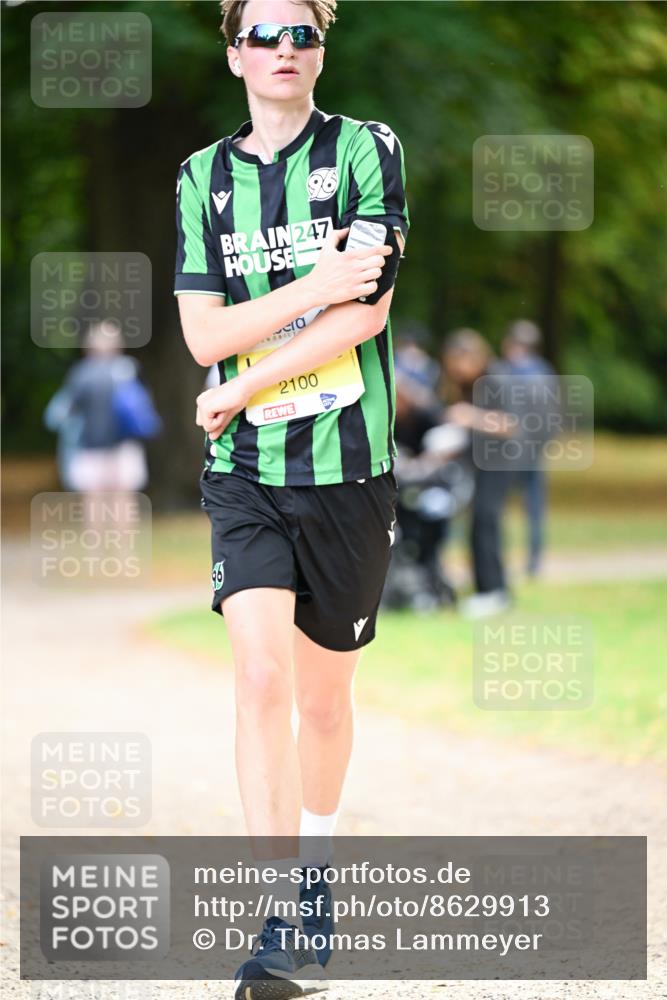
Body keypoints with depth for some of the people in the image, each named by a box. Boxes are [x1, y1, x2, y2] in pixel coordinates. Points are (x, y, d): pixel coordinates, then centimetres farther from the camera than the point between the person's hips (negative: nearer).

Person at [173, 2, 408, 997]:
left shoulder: (366, 151, 0)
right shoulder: (204, 177, 8)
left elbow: (367, 310, -9)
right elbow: (204, 334, 0)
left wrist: (245, 387, -9)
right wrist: (316, 286, -13)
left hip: (350, 467, -1)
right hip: (247, 471, 1)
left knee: (325, 696, 9)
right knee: (263, 675, -16)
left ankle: (315, 875, 31)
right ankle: (284, 919, -17)